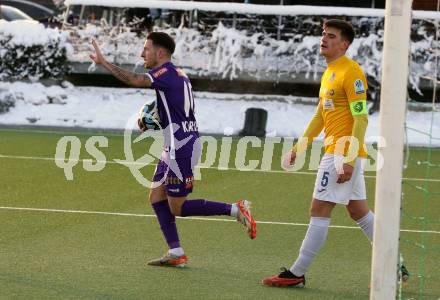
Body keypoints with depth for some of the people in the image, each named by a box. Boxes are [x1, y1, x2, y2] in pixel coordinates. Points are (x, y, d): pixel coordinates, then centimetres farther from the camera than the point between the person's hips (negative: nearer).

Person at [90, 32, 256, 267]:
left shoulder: (167, 72, -13)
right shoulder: (177, 74, 18)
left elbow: (135, 80, -30)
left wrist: (103, 62, -28)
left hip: (182, 147, -10)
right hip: (176, 146, 10)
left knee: (178, 208, -5)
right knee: (156, 197, 9)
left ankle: (235, 210, -4)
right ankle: (176, 254, 8)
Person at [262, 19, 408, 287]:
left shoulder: (351, 72, -13)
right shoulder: (329, 72, 17)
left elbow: (361, 118, -18)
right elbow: (320, 116, 25)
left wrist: (349, 160, -22)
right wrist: (300, 148, 22)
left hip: (344, 154, -10)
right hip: (337, 153, 10)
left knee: (319, 211, -7)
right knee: (359, 211, 14)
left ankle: (296, 274, -3)